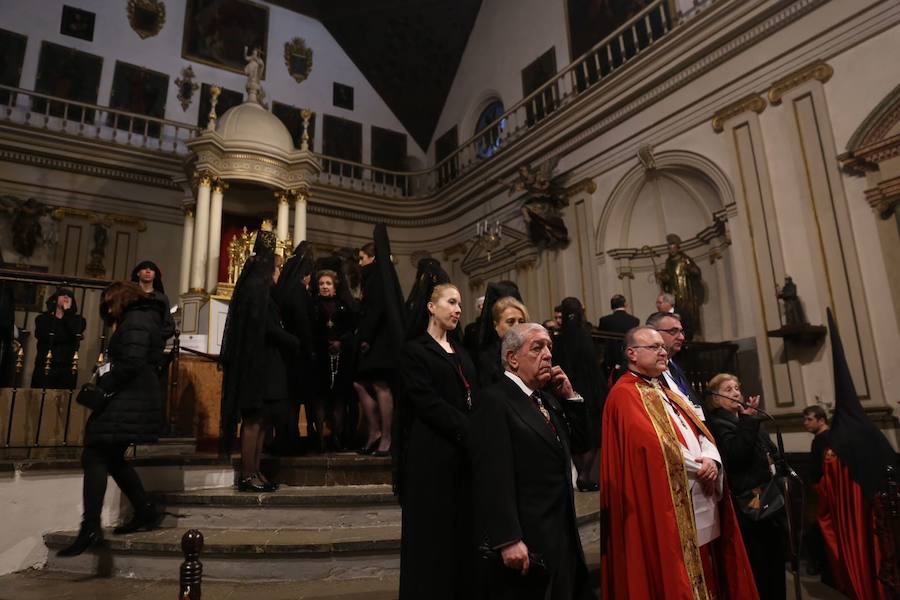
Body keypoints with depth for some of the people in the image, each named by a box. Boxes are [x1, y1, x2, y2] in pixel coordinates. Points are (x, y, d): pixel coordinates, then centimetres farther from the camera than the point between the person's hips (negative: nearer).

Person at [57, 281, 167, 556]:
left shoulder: (134, 320, -10)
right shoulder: (145, 318, 22)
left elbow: (130, 363, -21)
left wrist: (104, 387, -15)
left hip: (126, 401, -10)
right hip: (137, 398, 10)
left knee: (95, 458, -10)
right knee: (112, 458, 17)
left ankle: (90, 528, -13)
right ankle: (146, 511, 20)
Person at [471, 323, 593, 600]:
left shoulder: (547, 397, 12)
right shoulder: (494, 400, -14)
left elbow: (580, 444, 16)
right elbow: (494, 477, -21)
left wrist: (570, 396, 6)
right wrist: (508, 541, -25)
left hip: (562, 535, 8)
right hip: (525, 542, -8)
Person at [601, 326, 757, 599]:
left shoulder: (665, 393, 20)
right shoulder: (624, 394, -11)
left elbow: (700, 431, 13)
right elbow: (654, 443, -20)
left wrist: (711, 459, -8)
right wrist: (698, 467, -10)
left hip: (702, 504, 9)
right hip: (671, 509, -9)